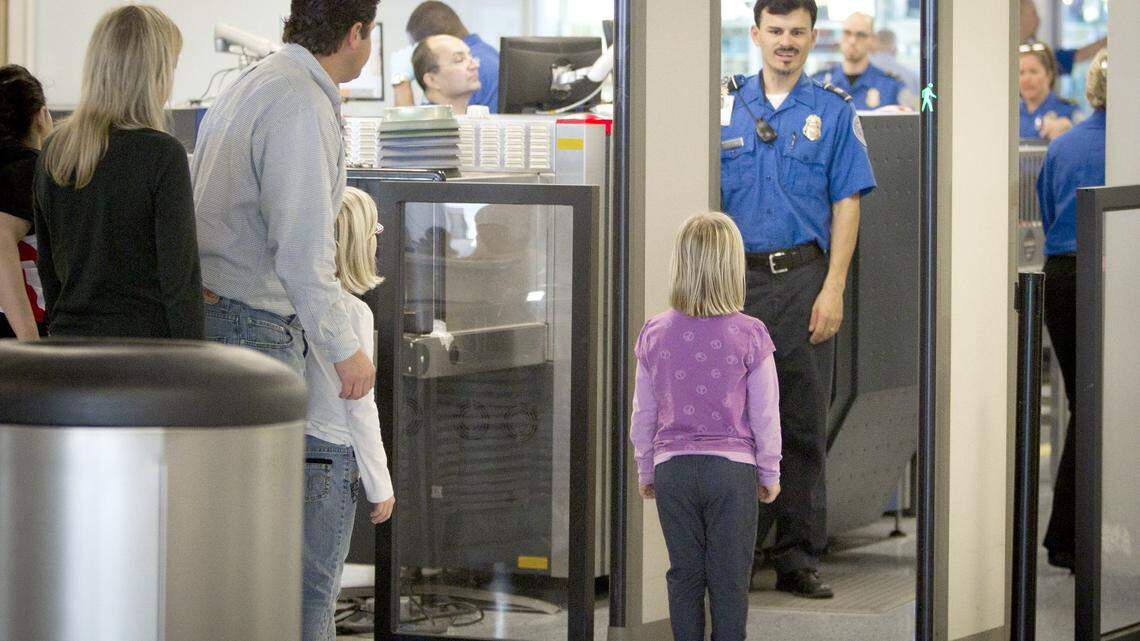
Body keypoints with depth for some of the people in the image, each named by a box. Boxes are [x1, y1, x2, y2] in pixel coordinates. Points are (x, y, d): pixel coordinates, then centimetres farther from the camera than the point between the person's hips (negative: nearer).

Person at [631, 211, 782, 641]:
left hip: (672, 470, 2)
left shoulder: (655, 334, -2)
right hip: (732, 467, -2)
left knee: (684, 574, 10)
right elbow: (765, 415, -5)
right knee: (729, 579, 5)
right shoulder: (749, 336, -10)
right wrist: (769, 473, 8)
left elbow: (643, 414, 5)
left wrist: (645, 470, 18)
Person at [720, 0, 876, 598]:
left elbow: (846, 206, 1)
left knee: (803, 425, 2)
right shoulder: (725, 106, 9)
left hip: (802, 278, -1)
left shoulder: (833, 111, 5)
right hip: (736, 279, 1)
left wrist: (833, 290, -8)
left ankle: (799, 557, 8)